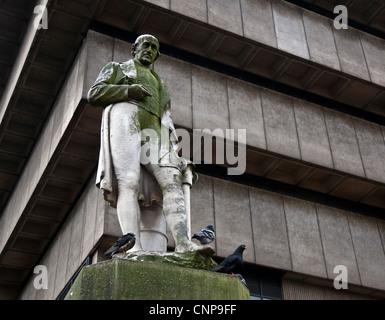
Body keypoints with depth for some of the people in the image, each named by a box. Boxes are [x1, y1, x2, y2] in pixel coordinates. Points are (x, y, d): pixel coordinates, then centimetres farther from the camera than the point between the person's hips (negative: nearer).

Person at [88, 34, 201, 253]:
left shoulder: (160, 85, 39)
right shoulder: (117, 68, 29)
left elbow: (168, 124, 28)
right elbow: (94, 94, 12)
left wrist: (180, 159, 11)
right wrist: (129, 90, -4)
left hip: (153, 129, 4)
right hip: (124, 119, -4)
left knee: (172, 180, -23)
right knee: (129, 183, -27)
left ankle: (183, 244, -40)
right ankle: (134, 249, -43)